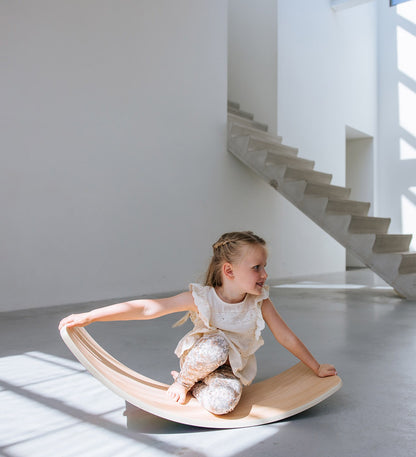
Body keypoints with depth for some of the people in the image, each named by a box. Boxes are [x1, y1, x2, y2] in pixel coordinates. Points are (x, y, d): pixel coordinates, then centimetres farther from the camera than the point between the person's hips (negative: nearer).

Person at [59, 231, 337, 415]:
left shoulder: (259, 302, -17)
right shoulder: (201, 298, -24)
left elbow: (287, 338, -4)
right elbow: (146, 309, -27)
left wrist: (317, 368, 3)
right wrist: (89, 317, -30)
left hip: (233, 368, 1)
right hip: (198, 360, -1)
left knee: (223, 402, -32)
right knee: (216, 345, -36)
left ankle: (195, 388, 1)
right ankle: (184, 380, -6)